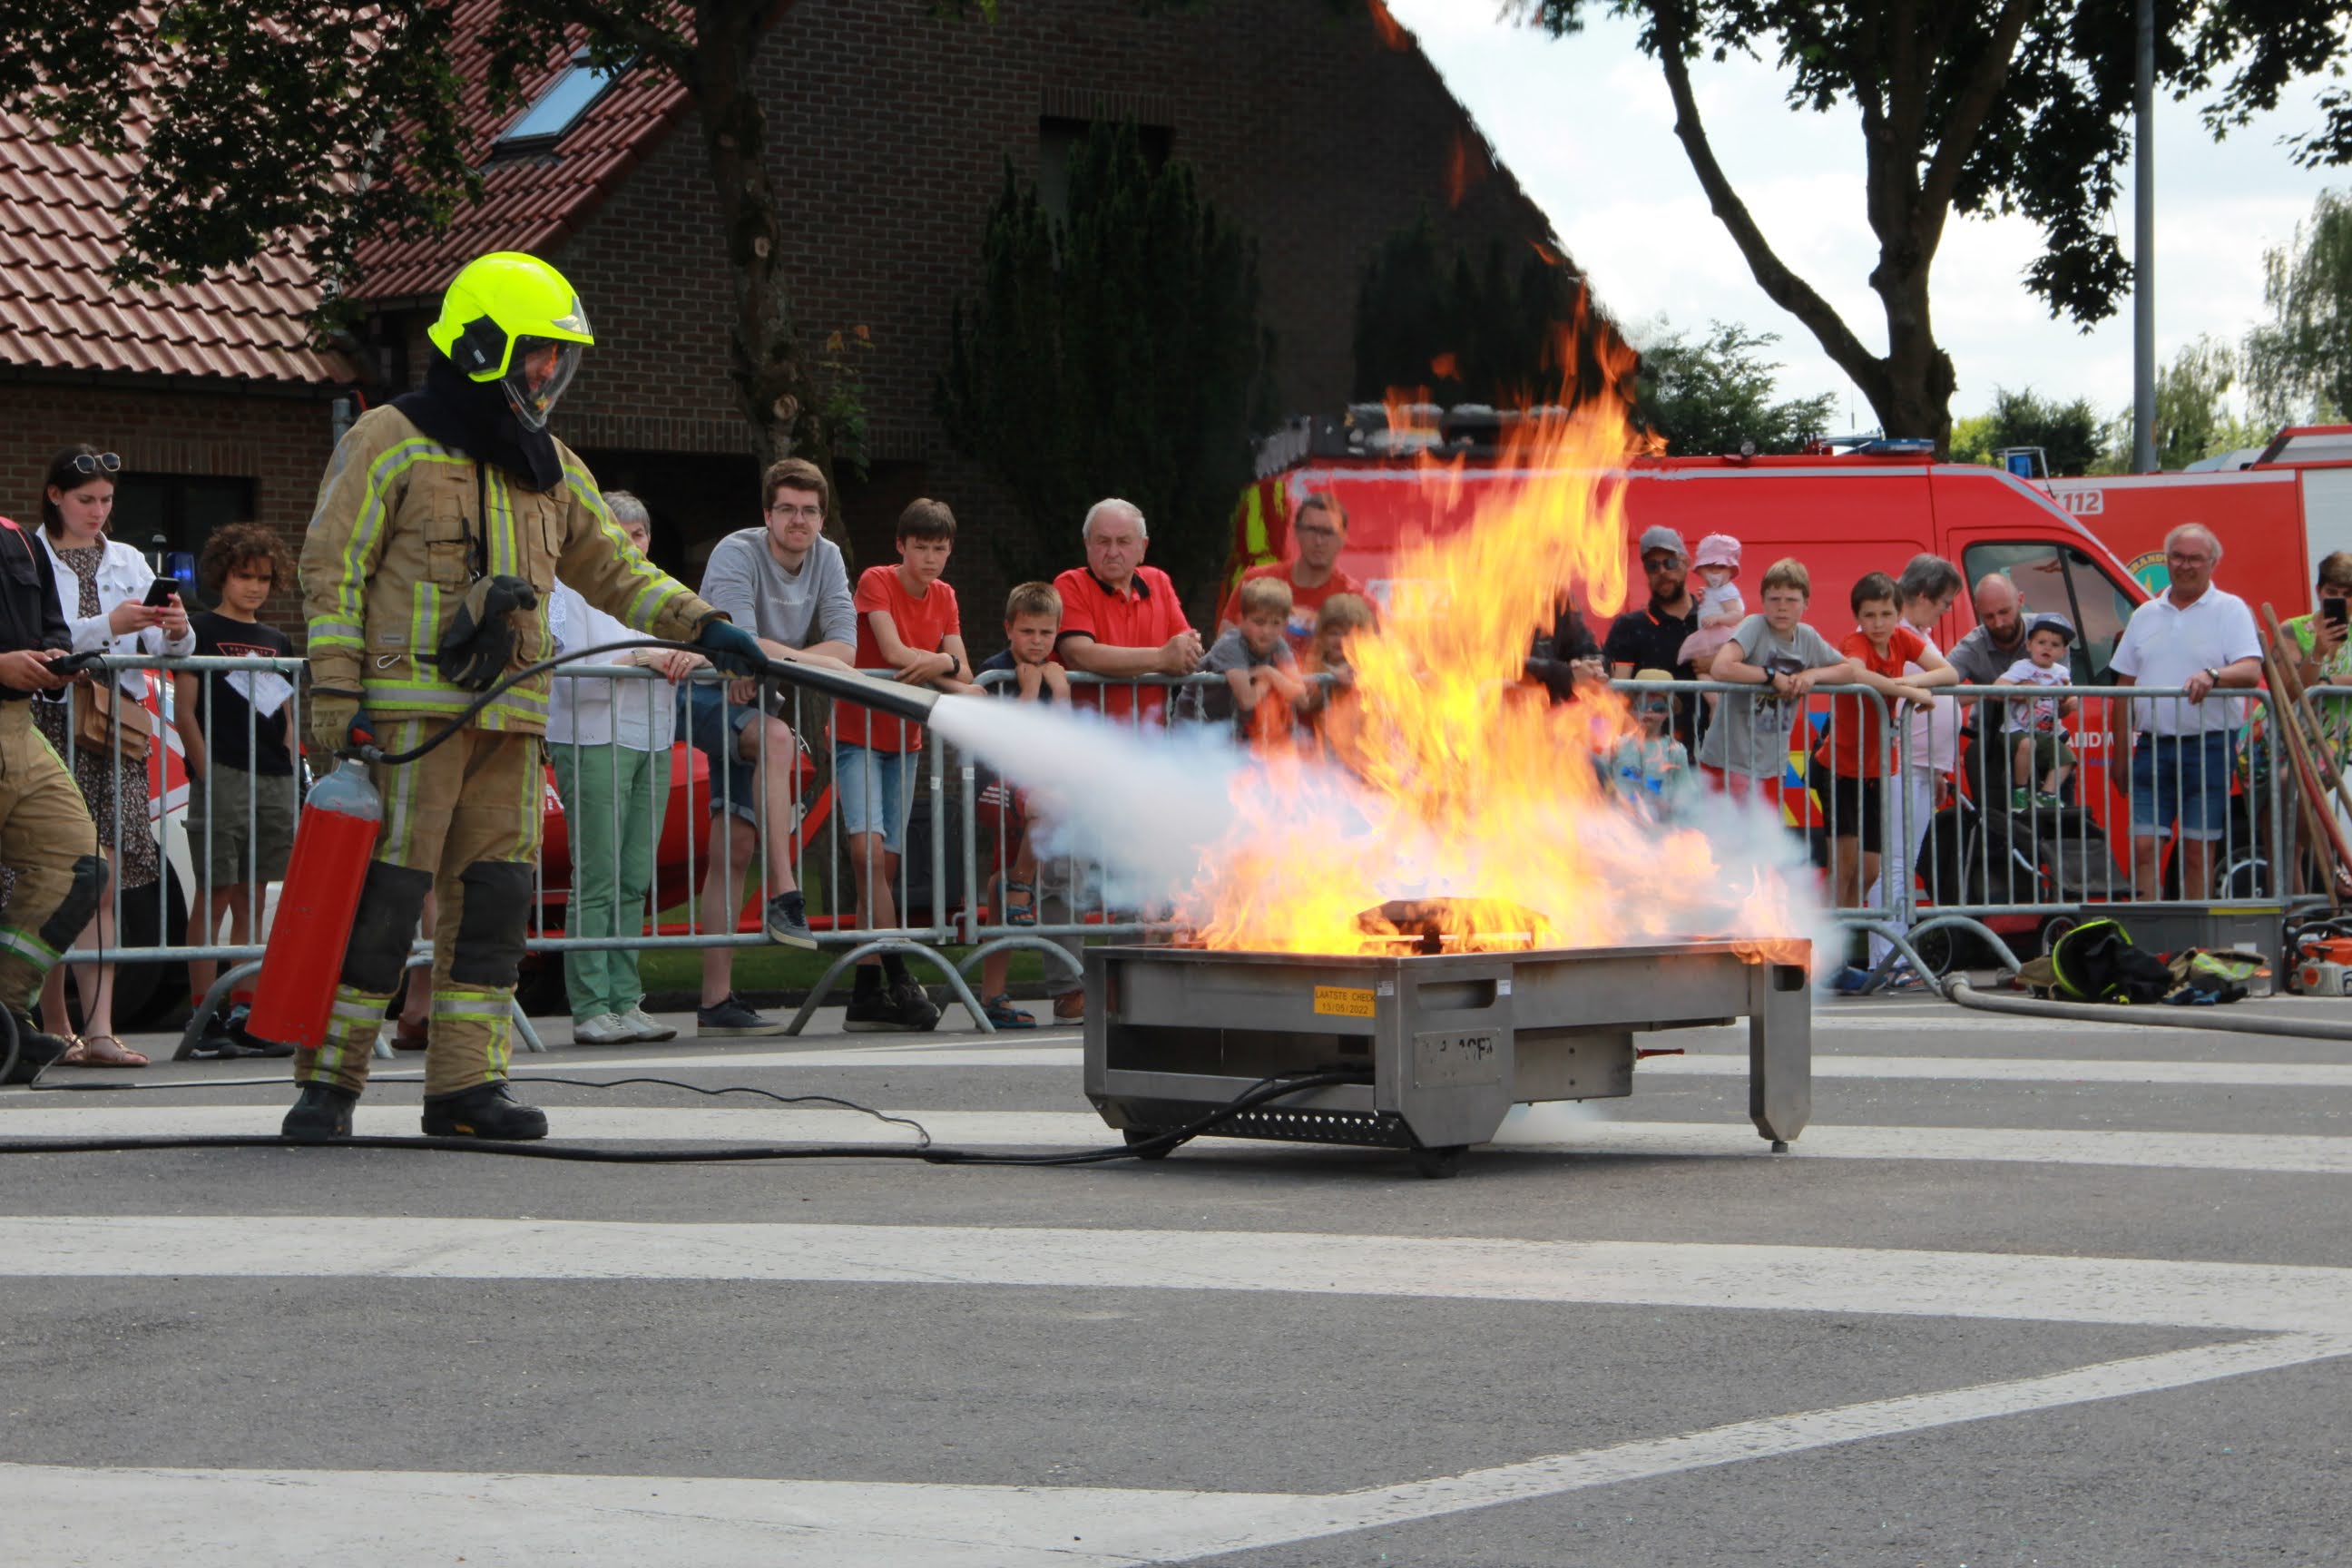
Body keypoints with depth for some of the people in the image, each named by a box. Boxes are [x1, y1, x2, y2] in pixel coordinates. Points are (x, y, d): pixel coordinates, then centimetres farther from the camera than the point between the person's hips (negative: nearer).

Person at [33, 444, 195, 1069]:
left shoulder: (129, 564, 17)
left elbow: (167, 652, 11)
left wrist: (176, 632, -11)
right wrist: (108, 626, -20)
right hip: (51, 725, -3)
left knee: (102, 880, -6)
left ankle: (99, 1028, -12)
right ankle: (55, 1029, 3)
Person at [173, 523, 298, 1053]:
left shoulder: (278, 643, 19)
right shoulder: (202, 631, 2)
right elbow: (184, 712, -3)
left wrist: (290, 772, 11)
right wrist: (207, 772, -12)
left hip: (275, 780, 6)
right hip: (221, 775, -6)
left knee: (252, 902, 7)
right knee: (217, 895, -7)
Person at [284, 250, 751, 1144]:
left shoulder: (549, 469, 19)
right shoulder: (390, 442, -1)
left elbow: (614, 572, 24)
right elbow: (331, 572, -4)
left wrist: (702, 629, 10)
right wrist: (336, 697, -12)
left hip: (509, 715, 7)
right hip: (408, 709, -7)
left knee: (495, 896, 3)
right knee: (382, 895, -9)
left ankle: (466, 1084, 8)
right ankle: (329, 1082, -3)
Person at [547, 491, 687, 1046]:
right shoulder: (570, 589, 0)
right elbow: (570, 672, -11)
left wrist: (690, 657, -9)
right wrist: (638, 659, -19)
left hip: (654, 744, 6)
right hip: (593, 742, -6)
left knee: (636, 880, 3)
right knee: (597, 880, -9)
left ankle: (626, 1002, 6)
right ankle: (590, 1009, -8)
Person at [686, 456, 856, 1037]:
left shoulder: (827, 559, 4)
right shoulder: (737, 554, -13)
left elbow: (844, 649, -6)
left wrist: (765, 664, -18)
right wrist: (813, 659, -17)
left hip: (756, 705, 6)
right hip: (708, 699, -6)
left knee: (735, 852, 2)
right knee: (777, 737, -36)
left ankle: (717, 1000, 1)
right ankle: (784, 897, -40)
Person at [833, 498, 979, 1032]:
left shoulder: (944, 597, 8)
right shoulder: (876, 582, -9)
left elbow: (964, 676, 0)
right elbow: (894, 654, -22)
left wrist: (939, 664, -21)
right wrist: (946, 664, -11)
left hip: (905, 741, 6)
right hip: (858, 733, -6)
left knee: (885, 864, 3)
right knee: (867, 846, -23)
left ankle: (867, 994, 4)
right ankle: (896, 978, -24)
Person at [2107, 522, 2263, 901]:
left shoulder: (2230, 610, 2)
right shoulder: (2146, 615, 16)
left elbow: (2252, 670, -12)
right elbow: (2124, 688, 17)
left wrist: (2213, 676, -32)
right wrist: (2118, 753, 13)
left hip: (2208, 746, -4)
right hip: (2153, 747, 4)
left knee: (2197, 851, -1)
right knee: (2144, 847, -3)